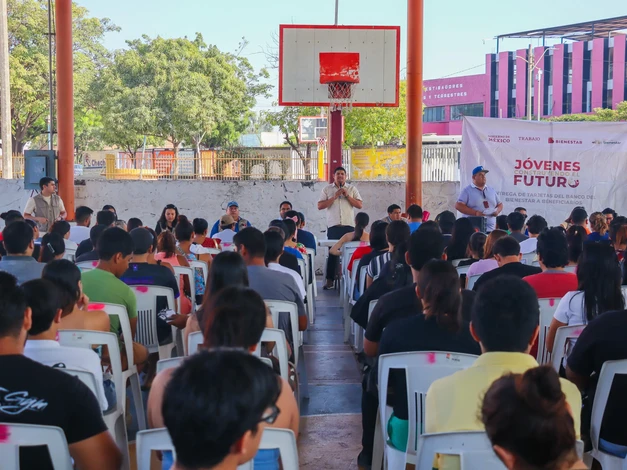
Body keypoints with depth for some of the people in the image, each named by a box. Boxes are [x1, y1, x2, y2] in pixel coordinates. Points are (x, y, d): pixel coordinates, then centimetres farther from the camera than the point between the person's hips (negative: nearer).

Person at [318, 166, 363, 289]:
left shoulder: (352, 189, 11)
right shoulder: (327, 189, 9)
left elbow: (360, 205, 4)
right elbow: (320, 206, -1)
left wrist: (347, 195, -6)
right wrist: (334, 197, -8)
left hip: (349, 226, 1)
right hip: (333, 226, -1)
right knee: (332, 252, -1)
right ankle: (330, 280, 3)